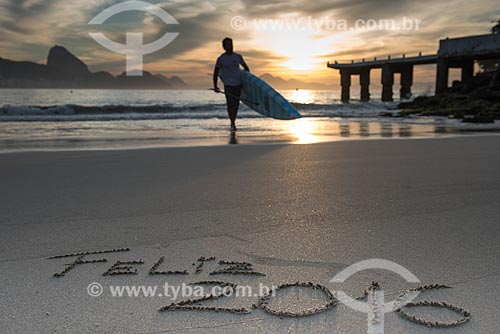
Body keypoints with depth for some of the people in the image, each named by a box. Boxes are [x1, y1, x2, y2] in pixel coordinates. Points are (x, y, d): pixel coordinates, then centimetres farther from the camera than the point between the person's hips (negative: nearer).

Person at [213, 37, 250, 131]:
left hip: (238, 84, 4)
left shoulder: (238, 57, 5)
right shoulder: (221, 59, -4)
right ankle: (232, 123, -3)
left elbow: (245, 67, 20)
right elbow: (216, 73, 0)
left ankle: (233, 122, 25)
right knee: (230, 104, -14)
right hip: (228, 84, -4)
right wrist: (215, 86, -6)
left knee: (236, 104, 9)